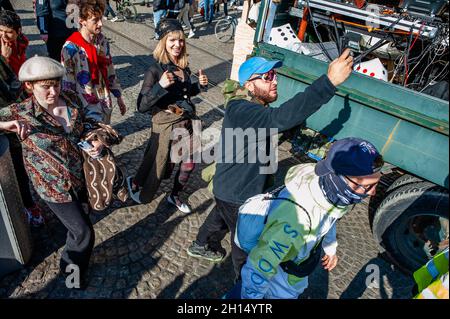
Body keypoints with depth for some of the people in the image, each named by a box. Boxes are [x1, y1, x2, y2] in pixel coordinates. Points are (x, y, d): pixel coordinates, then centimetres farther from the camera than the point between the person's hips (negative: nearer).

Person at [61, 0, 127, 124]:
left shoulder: (102, 40, 0)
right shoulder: (71, 47, -18)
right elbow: (67, 82, -14)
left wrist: (119, 96, 12)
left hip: (105, 103, 6)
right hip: (85, 107, -6)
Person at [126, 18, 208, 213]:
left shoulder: (183, 66, 1)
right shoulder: (156, 70, -17)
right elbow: (141, 106, -21)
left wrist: (199, 85, -1)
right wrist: (161, 85, -32)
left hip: (186, 122, 6)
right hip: (165, 125, -6)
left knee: (189, 164, 11)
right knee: (157, 163, 12)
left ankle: (174, 196, 37)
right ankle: (135, 183, 44)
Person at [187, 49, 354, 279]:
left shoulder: (250, 105, -2)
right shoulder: (241, 110, -35)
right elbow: (280, 118, -53)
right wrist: (329, 81, -57)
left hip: (230, 187, 9)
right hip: (236, 195, -9)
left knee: (219, 217, 33)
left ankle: (198, 246, 60)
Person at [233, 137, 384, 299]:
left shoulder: (333, 189, -23)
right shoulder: (294, 218, -48)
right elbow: (257, 268, -35)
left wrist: (330, 248, 18)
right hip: (280, 272, -7)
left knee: (295, 290, 35)